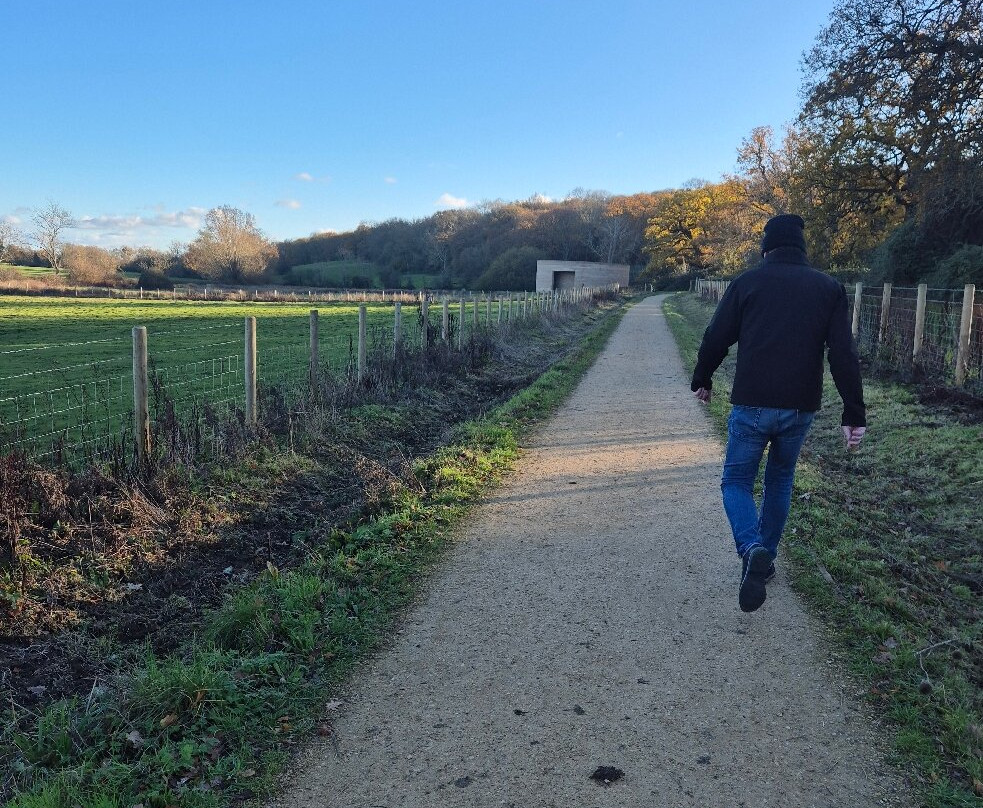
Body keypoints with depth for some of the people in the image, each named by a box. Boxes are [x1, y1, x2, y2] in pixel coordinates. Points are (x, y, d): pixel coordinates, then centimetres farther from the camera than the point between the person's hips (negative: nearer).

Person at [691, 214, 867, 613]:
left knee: (737, 480, 8)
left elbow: (716, 338, 2)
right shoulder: (829, 288, 5)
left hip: (752, 406, -3)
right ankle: (766, 558, 28)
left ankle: (752, 550, -18)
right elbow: (844, 354, -1)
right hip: (801, 408, 3)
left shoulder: (747, 282, -1)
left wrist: (702, 380, 19)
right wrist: (854, 414, 0)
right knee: (780, 480, 22)